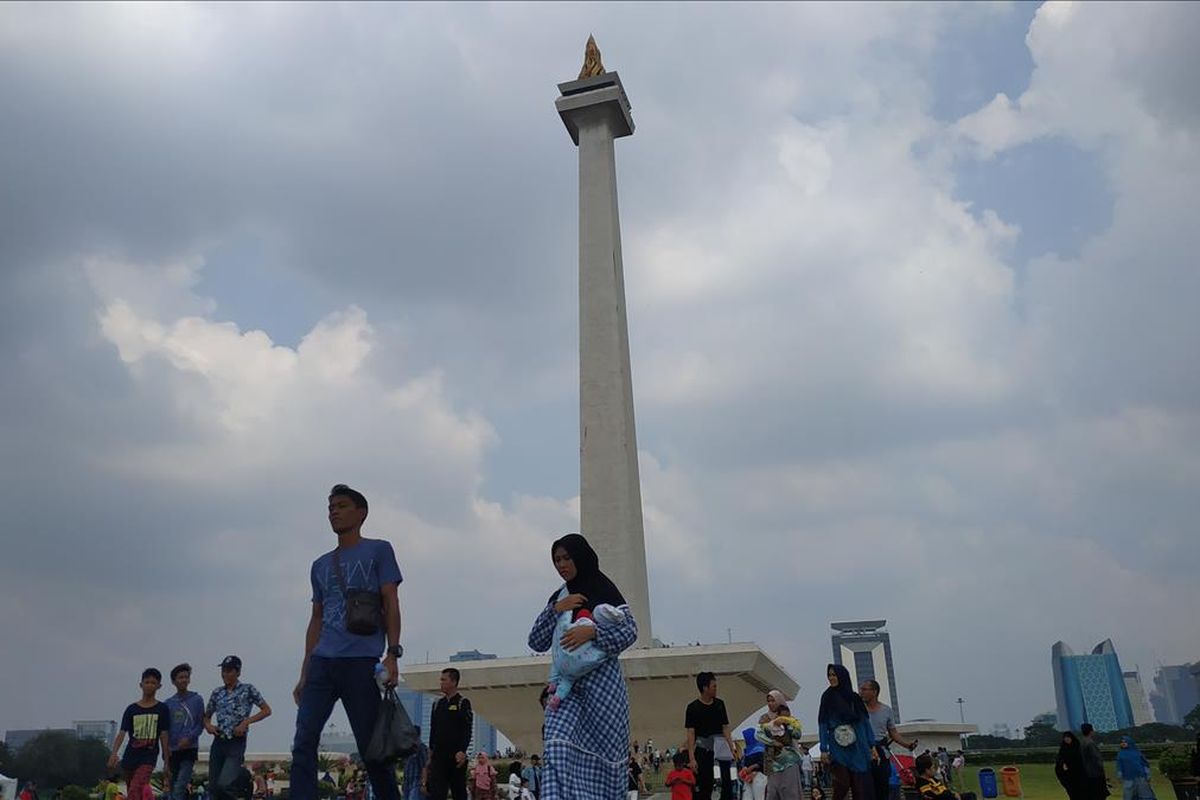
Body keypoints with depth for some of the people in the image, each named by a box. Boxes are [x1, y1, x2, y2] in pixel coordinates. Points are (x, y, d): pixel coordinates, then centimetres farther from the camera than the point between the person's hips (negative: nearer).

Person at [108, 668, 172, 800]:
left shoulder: (162, 709, 2)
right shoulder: (131, 709, 6)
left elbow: (164, 737, 2)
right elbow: (122, 733, -2)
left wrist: (166, 764, 0)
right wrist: (114, 753, -19)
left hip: (149, 756, -3)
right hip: (130, 756, 3)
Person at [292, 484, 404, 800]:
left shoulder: (378, 551, 6)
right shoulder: (320, 566, 21)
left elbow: (390, 606, 0)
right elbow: (316, 620, 21)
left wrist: (392, 653, -12)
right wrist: (304, 674, 15)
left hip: (361, 663, -5)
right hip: (321, 663, 5)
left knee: (371, 748, 0)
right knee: (303, 743, -5)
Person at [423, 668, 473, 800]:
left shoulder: (463, 703, -2)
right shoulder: (438, 704, 14)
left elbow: (467, 731, -9)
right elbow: (433, 730, 17)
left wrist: (462, 751, -21)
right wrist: (431, 750, 12)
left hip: (456, 756, -4)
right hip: (438, 755, 4)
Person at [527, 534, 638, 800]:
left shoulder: (603, 589, 0)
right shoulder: (559, 596, 15)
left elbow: (630, 630, -8)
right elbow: (536, 642, 10)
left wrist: (592, 632, -21)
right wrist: (555, 610, -3)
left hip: (600, 681, -4)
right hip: (568, 684, 4)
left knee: (598, 752, -1)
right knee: (559, 748, -15)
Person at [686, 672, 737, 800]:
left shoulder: (720, 704, 10)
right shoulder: (693, 707, -3)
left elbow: (725, 728, 12)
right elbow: (690, 733, -6)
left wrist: (732, 748, 0)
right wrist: (692, 758, -13)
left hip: (720, 751, 4)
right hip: (702, 751, -4)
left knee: (727, 783, -4)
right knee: (703, 788, -2)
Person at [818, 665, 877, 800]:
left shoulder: (855, 698, 10)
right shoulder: (828, 696, 4)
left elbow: (866, 722, 11)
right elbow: (823, 724, 1)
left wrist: (872, 746, 3)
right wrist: (824, 749, -6)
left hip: (858, 748, 2)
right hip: (838, 749, -2)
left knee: (861, 786, -3)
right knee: (843, 782, -16)